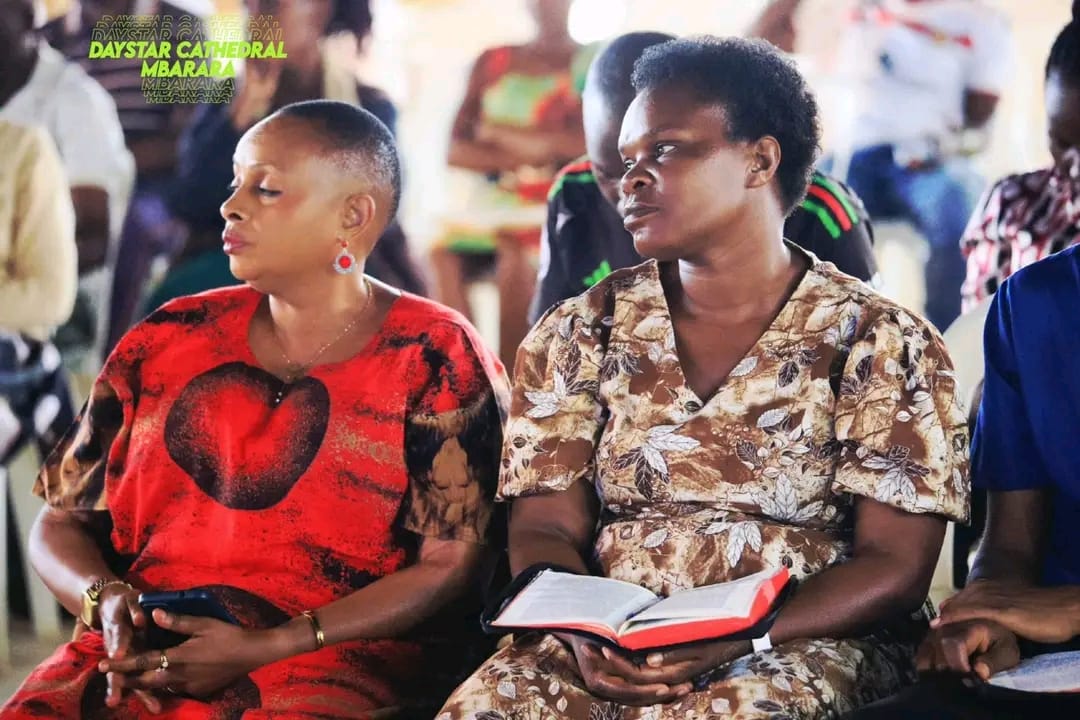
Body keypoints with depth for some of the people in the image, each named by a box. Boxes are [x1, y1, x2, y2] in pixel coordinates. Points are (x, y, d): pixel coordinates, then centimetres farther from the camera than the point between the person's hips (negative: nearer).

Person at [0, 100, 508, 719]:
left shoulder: (436, 359, 2)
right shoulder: (168, 340, 15)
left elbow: (451, 567, -5)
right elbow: (63, 523, 18)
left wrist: (264, 649, -13)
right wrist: (106, 600, -5)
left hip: (338, 662, -4)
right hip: (141, 655, 4)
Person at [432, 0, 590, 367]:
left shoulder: (593, 65, 5)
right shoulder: (492, 62, 13)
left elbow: (592, 142, -11)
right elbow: (456, 149, 6)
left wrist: (505, 133, -4)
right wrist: (521, 155, -10)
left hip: (553, 202, -3)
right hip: (486, 198, 4)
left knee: (516, 257, -27)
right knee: (443, 257, -18)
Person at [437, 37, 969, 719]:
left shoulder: (880, 343, 1)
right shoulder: (580, 334, 11)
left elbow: (895, 563, -4)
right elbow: (544, 530, 7)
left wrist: (737, 641, -19)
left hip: (807, 644, -2)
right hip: (603, 645, 3)